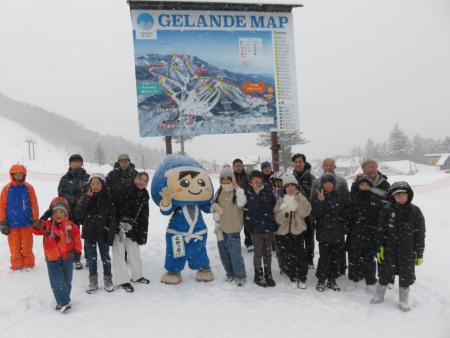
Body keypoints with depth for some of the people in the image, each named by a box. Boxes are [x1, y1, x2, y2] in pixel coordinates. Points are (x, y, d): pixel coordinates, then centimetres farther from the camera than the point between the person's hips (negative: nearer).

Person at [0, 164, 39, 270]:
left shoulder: (28, 188, -3)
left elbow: (34, 205, 0)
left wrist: (35, 220, 0)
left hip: (26, 221, 0)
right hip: (12, 222, 0)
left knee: (27, 245, 9)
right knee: (15, 246, 8)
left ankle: (28, 263, 21)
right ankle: (17, 264, 20)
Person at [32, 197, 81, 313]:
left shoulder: (70, 225, -5)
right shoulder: (47, 225, -7)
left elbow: (76, 237, 2)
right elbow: (35, 229, -20)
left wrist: (78, 251, 3)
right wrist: (43, 218, -25)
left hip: (67, 258, 2)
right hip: (52, 260, -2)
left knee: (67, 281, 14)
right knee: (57, 282, -6)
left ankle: (63, 300, 31)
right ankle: (63, 303, 3)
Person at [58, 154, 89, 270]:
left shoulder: (87, 177, 6)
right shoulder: (65, 179, 5)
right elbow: (62, 194, -3)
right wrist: (75, 199, -17)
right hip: (71, 211, 0)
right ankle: (76, 260, 15)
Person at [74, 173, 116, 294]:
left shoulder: (108, 198, -8)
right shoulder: (84, 197, -2)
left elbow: (112, 219, -6)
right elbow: (78, 215, -12)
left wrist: (111, 235, -10)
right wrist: (87, 198, -19)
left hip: (103, 233, -2)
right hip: (89, 233, 2)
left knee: (105, 257, 11)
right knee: (91, 258, 13)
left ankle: (108, 280, 28)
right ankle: (93, 281, 28)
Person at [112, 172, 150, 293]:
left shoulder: (144, 197, 6)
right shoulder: (126, 192, -14)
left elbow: (144, 219, 8)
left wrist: (143, 235, 6)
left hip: (133, 230, 6)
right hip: (119, 227, -6)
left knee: (135, 253, 16)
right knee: (119, 254, 0)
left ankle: (137, 276, 34)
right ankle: (123, 280, 12)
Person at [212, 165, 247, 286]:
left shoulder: (238, 191, -7)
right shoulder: (219, 193, 6)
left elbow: (241, 203, -26)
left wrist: (237, 187, -24)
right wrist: (216, 215, -3)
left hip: (233, 228, -5)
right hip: (221, 228, 5)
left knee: (235, 254, -5)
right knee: (224, 253, 15)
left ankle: (240, 276, 13)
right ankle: (230, 273, 33)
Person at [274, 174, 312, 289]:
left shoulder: (301, 199, 2)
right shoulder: (281, 200, 4)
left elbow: (305, 212, -14)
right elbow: (277, 218, -1)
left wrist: (299, 197, -20)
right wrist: (284, 215, -22)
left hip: (298, 232, -1)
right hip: (283, 233, 1)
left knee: (300, 255, -5)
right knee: (287, 258, 5)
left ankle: (301, 278, 13)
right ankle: (293, 276, 24)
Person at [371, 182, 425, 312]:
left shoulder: (415, 211, -5)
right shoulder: (387, 210, -6)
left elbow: (420, 234, -1)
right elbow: (381, 231, -1)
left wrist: (419, 253, -1)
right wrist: (380, 248, -3)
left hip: (408, 251, 0)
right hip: (389, 249, 0)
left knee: (406, 276, 10)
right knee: (384, 273, 13)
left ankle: (403, 301, 29)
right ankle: (379, 295, 32)